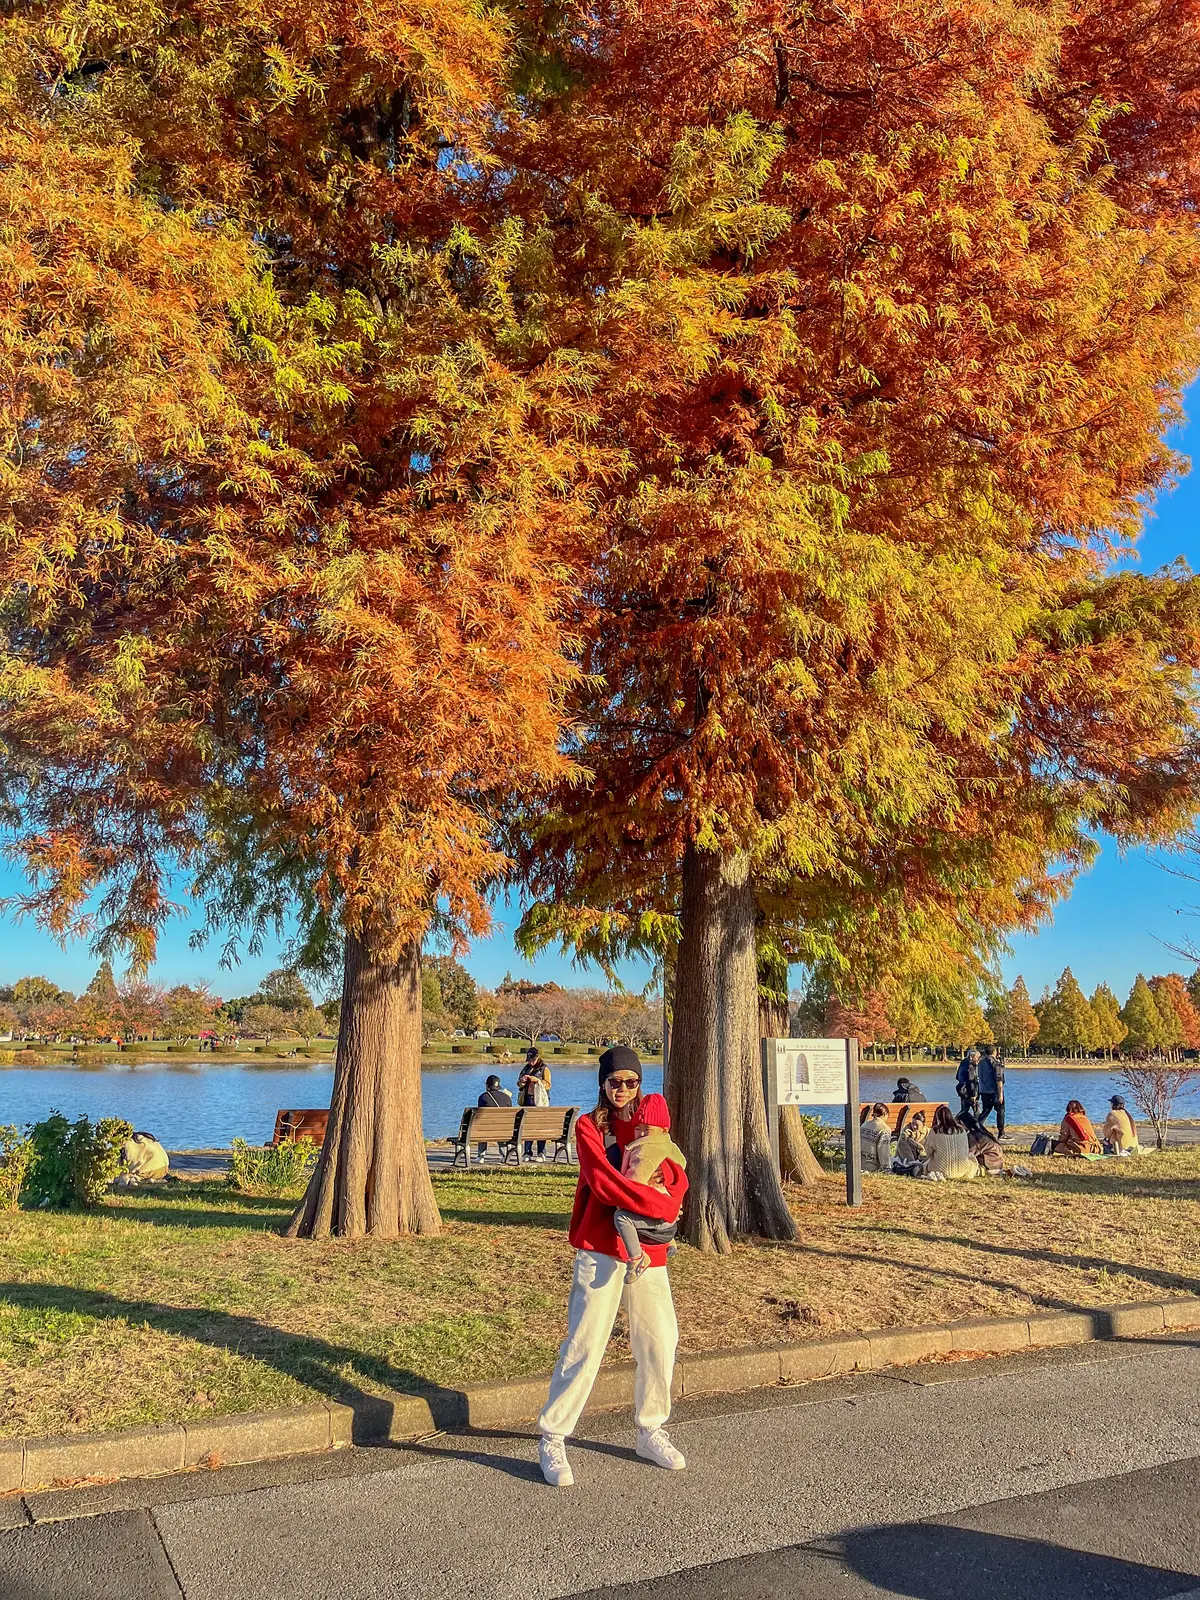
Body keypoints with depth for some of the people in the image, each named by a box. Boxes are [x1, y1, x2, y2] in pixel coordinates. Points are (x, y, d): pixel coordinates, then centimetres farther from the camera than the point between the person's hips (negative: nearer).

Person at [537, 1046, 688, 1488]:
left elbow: (678, 1177, 5)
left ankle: (650, 1432, 27)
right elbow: (603, 1181, -16)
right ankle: (552, 1440, 7)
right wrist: (660, 1204, -18)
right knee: (584, 1345, -6)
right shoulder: (589, 1126, -1)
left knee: (660, 1342, 8)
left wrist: (669, 1186, -18)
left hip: (648, 1248, 5)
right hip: (602, 1248, -5)